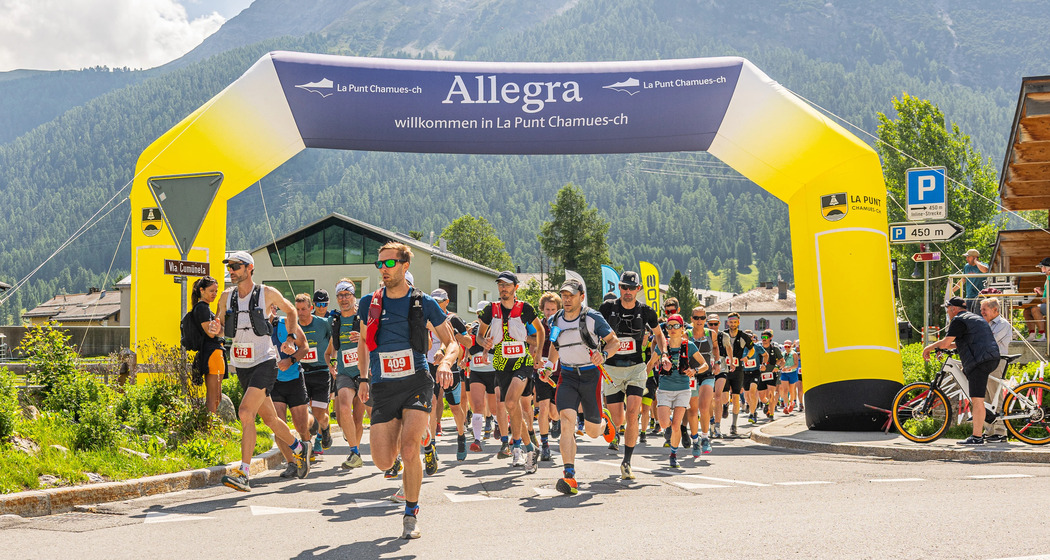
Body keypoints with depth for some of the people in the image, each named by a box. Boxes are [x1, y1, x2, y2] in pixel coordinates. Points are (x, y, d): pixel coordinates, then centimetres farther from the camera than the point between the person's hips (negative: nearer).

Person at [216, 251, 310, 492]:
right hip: (241, 365, 5)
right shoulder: (227, 296, 6)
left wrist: (293, 329, 6)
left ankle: (243, 473, -22)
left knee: (246, 412, -21)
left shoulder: (267, 293, -4)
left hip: (264, 361, -5)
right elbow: (220, 323, 16)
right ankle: (300, 448, 38)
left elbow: (291, 310, 14)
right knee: (269, 419, 13)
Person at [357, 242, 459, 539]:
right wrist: (364, 378, 12)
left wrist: (445, 364, -16)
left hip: (417, 383, -3)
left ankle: (411, 515, -1)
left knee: (409, 450, -21)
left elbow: (452, 344, 5)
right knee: (383, 462, -3)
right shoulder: (369, 303, 7)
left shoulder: (423, 303, 0)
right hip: (383, 389, 3)